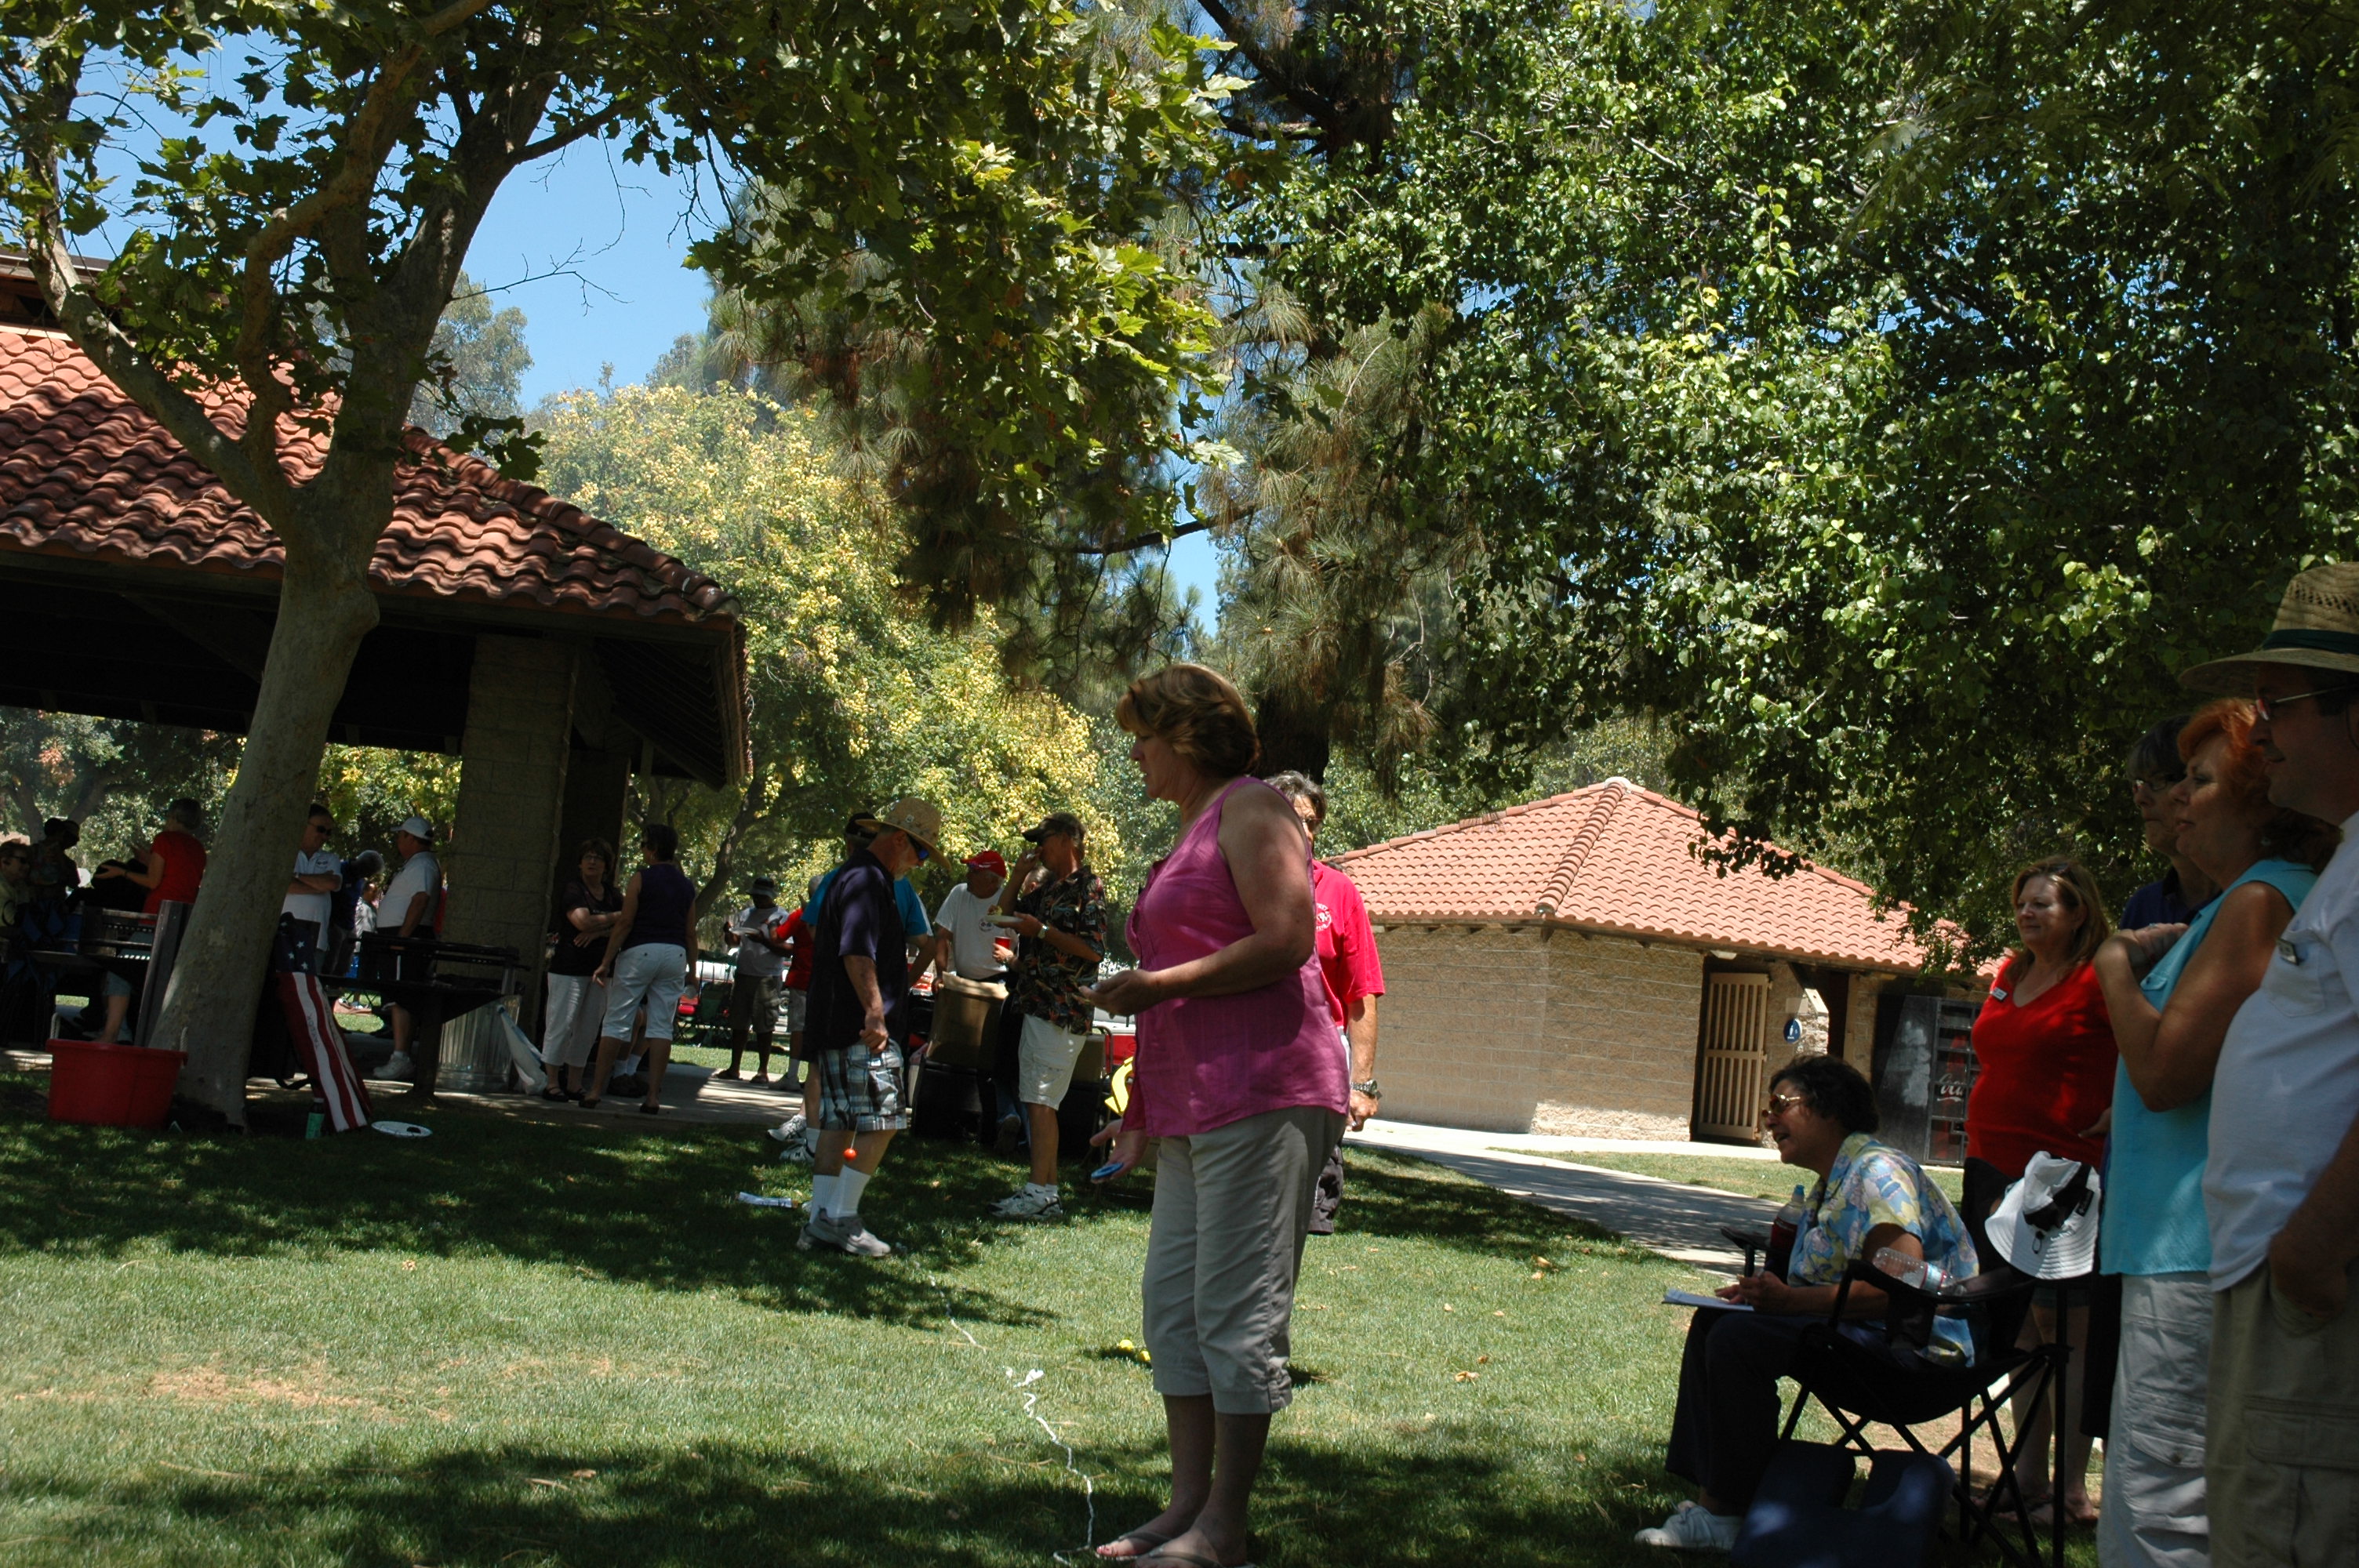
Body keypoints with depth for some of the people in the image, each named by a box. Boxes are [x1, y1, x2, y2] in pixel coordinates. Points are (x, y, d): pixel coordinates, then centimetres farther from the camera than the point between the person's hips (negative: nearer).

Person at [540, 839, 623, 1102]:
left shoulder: (613, 896, 14)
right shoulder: (572, 891, -3)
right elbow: (583, 921, -18)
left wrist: (599, 932, -12)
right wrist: (617, 917, -5)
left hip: (600, 969, 6)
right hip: (569, 968, -6)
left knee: (588, 1029, 6)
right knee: (562, 1024, -7)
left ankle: (575, 1085, 12)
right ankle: (552, 1084, -2)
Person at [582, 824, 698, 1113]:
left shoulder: (642, 878, -5)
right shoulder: (687, 886, 10)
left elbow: (625, 922, -9)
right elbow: (690, 933, 12)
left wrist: (606, 962, -6)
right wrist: (692, 970, 19)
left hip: (639, 951, -4)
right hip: (675, 955, 4)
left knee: (616, 1022, 1)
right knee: (661, 1025, 4)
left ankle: (595, 1091, 1)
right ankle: (653, 1096, 1)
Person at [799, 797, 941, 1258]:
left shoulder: (853, 875, 21)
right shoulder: (867, 879, -13)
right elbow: (857, 953, -24)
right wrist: (875, 1011, -29)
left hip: (835, 1029, 11)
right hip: (862, 1030, -11)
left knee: (839, 1123, 10)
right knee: (880, 1122, -8)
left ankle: (821, 1221, 10)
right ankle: (842, 1219, -5)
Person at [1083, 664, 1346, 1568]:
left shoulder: (1249, 807, -4)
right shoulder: (1192, 832, 23)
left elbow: (1286, 940, -16)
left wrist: (1160, 985, -15)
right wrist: (1144, 1112, 24)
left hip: (1261, 1096, -10)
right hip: (1195, 1107, 10)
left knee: (1236, 1312, -6)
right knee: (1172, 1302, 9)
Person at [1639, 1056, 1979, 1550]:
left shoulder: (1876, 1170, -15)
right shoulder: (1830, 1184, 17)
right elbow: (1827, 1284, 18)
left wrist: (1791, 1299, -25)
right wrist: (1768, 1291, -3)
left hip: (1919, 1342, -11)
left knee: (1738, 1338, -23)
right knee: (1714, 1319, 9)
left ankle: (1728, 1515, -12)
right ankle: (1709, 1500, 2)